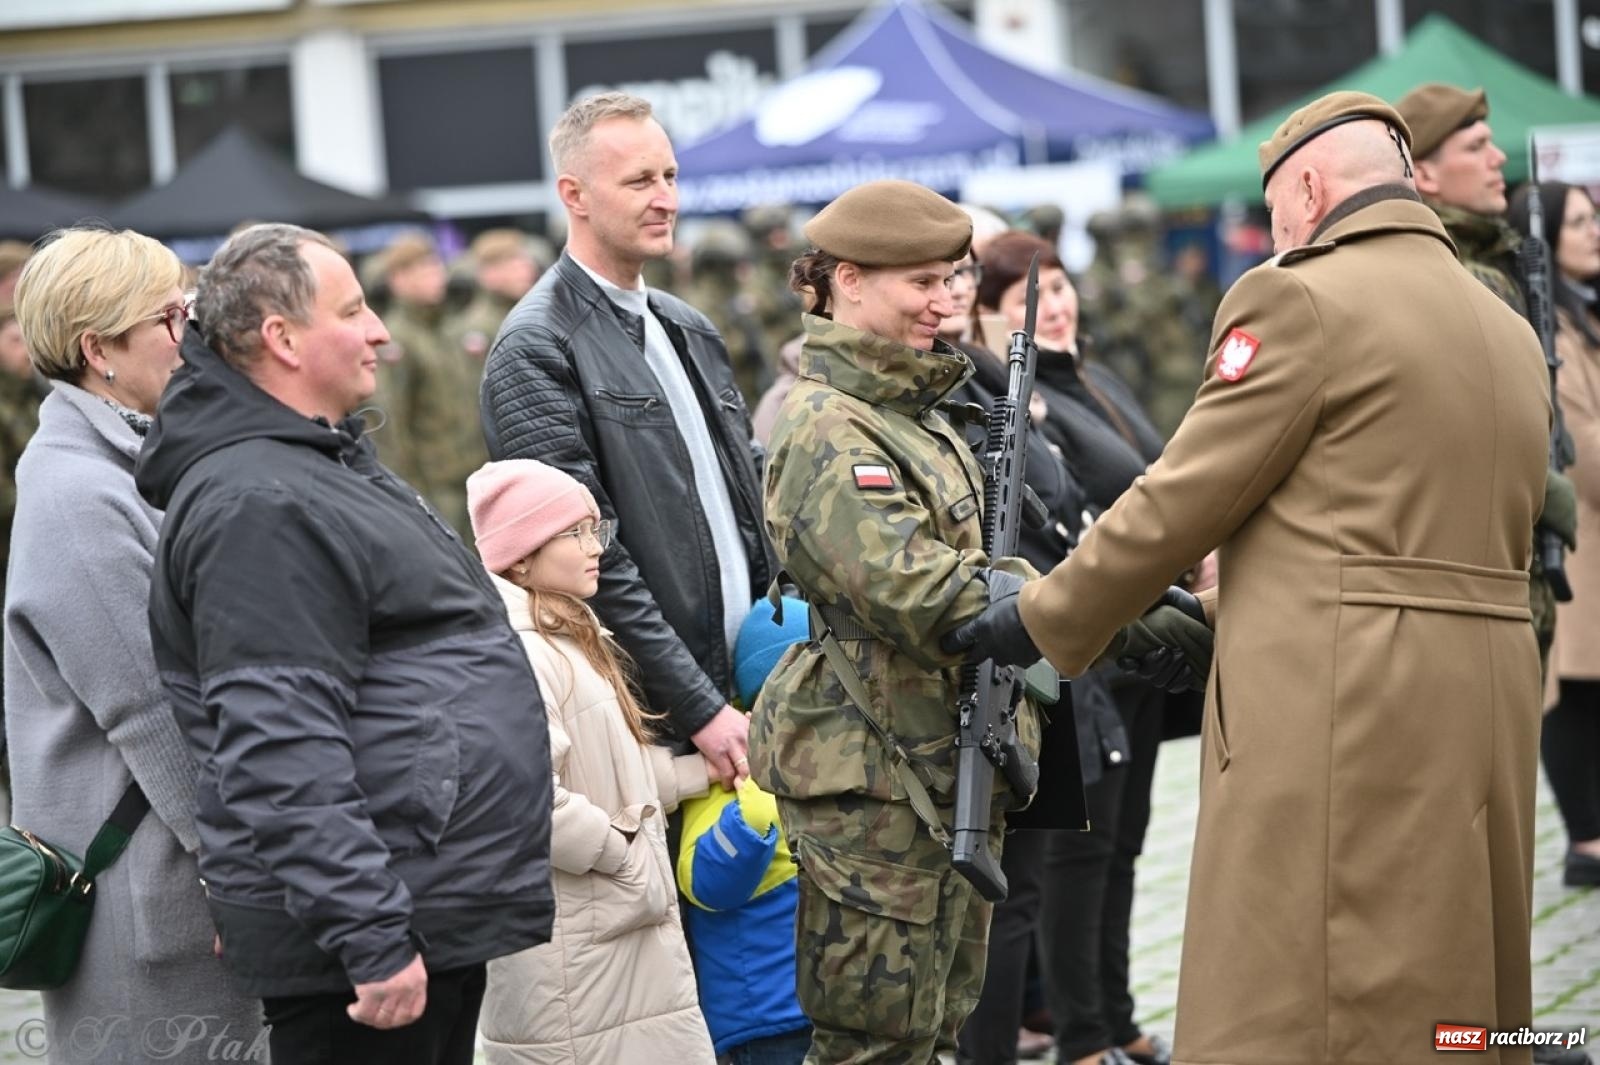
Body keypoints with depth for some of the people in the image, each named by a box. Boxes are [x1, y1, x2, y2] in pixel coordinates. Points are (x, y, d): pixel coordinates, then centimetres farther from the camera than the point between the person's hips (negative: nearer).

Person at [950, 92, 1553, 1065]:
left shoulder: (1299, 301, -7)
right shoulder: (1511, 330, 17)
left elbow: (1180, 502, -7)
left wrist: (1041, 620, 5)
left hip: (1337, 720, -8)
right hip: (1492, 716, 8)